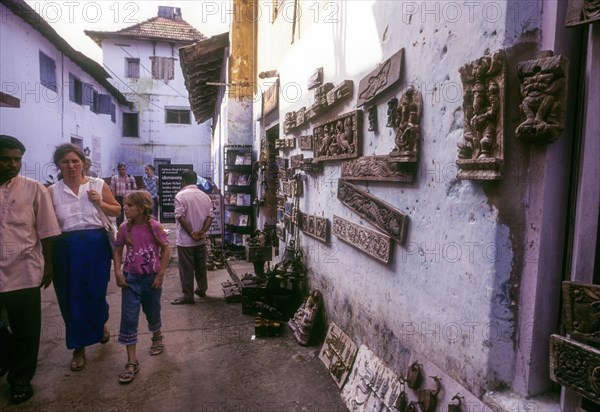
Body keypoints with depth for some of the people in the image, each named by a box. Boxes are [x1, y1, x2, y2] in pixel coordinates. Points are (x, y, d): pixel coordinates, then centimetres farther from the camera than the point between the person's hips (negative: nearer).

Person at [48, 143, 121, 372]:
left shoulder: (98, 184, 1)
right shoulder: (52, 191, 2)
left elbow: (117, 210, 9)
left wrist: (100, 203, -8)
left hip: (96, 245, 0)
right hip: (66, 248, 1)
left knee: (96, 292, 8)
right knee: (71, 297, 8)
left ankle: (101, 324, 43)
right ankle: (78, 347, 26)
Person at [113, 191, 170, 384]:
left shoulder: (155, 226, -13)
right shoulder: (124, 228, -5)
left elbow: (166, 250, -7)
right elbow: (118, 251, 5)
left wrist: (160, 275, -10)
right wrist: (118, 272, -6)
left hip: (151, 277, -2)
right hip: (130, 278, 2)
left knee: (153, 312, 16)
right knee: (128, 318, -2)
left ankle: (157, 337, 47)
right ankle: (132, 361, 7)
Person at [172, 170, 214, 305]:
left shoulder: (181, 195, -10)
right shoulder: (205, 196, 6)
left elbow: (180, 216, -17)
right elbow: (210, 216, 0)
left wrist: (191, 233, -15)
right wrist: (202, 231, -7)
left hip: (185, 240, -5)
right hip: (201, 240, 6)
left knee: (186, 269, 2)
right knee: (201, 266, 18)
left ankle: (188, 296, 8)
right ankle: (201, 290, 32)